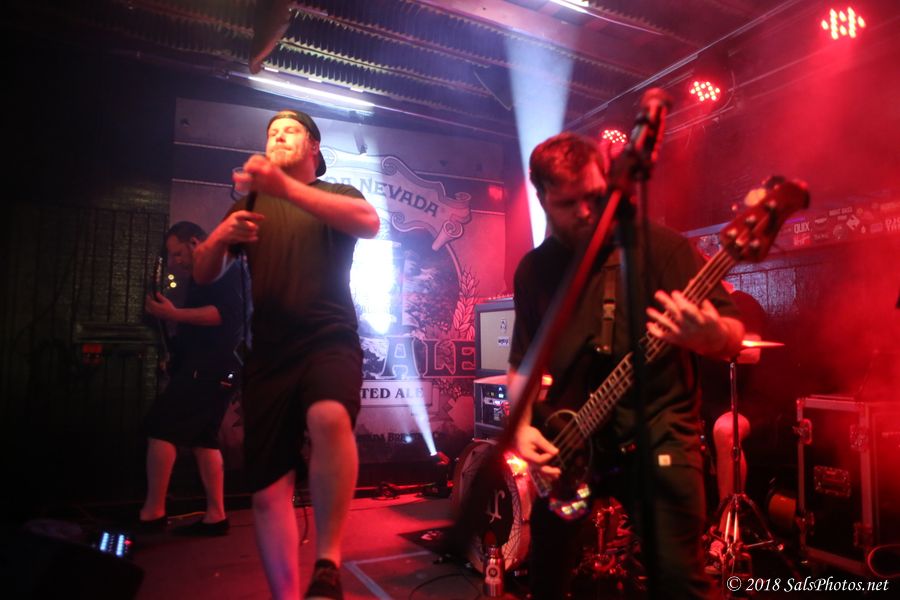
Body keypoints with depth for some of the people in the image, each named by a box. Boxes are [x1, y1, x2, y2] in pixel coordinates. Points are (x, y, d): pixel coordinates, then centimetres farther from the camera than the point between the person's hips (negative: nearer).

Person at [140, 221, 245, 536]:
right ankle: (215, 516, 10)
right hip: (210, 366, 10)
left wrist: (174, 314, -22)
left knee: (160, 427, -9)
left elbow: (227, 313, -21)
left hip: (210, 366, -10)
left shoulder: (223, 268, -7)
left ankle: (152, 512, -4)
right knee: (202, 438, 8)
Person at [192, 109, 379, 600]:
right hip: (268, 354, 4)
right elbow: (203, 274, 13)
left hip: (329, 339, -3)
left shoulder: (337, 194, 10)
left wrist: (285, 187, -25)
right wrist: (221, 236, -11)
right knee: (268, 489, -1)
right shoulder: (249, 203, 20)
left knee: (329, 419, -34)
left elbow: (369, 222, -15)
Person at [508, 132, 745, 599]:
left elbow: (733, 336, -11)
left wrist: (711, 335, -35)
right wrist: (522, 427, -1)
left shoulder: (656, 244, -7)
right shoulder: (533, 269, 6)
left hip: (655, 435, -4)